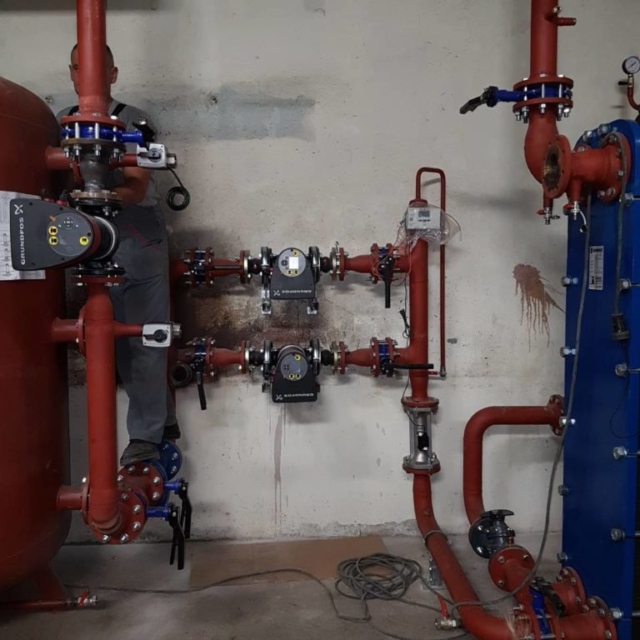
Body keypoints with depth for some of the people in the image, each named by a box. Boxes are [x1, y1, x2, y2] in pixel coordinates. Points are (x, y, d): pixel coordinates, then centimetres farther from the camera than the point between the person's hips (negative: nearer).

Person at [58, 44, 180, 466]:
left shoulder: (133, 121, -3)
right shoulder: (63, 122, 12)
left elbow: (136, 190, -11)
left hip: (139, 243, -4)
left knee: (144, 340, -3)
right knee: (117, 341, 6)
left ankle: (145, 437, 3)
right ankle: (164, 420, 19)